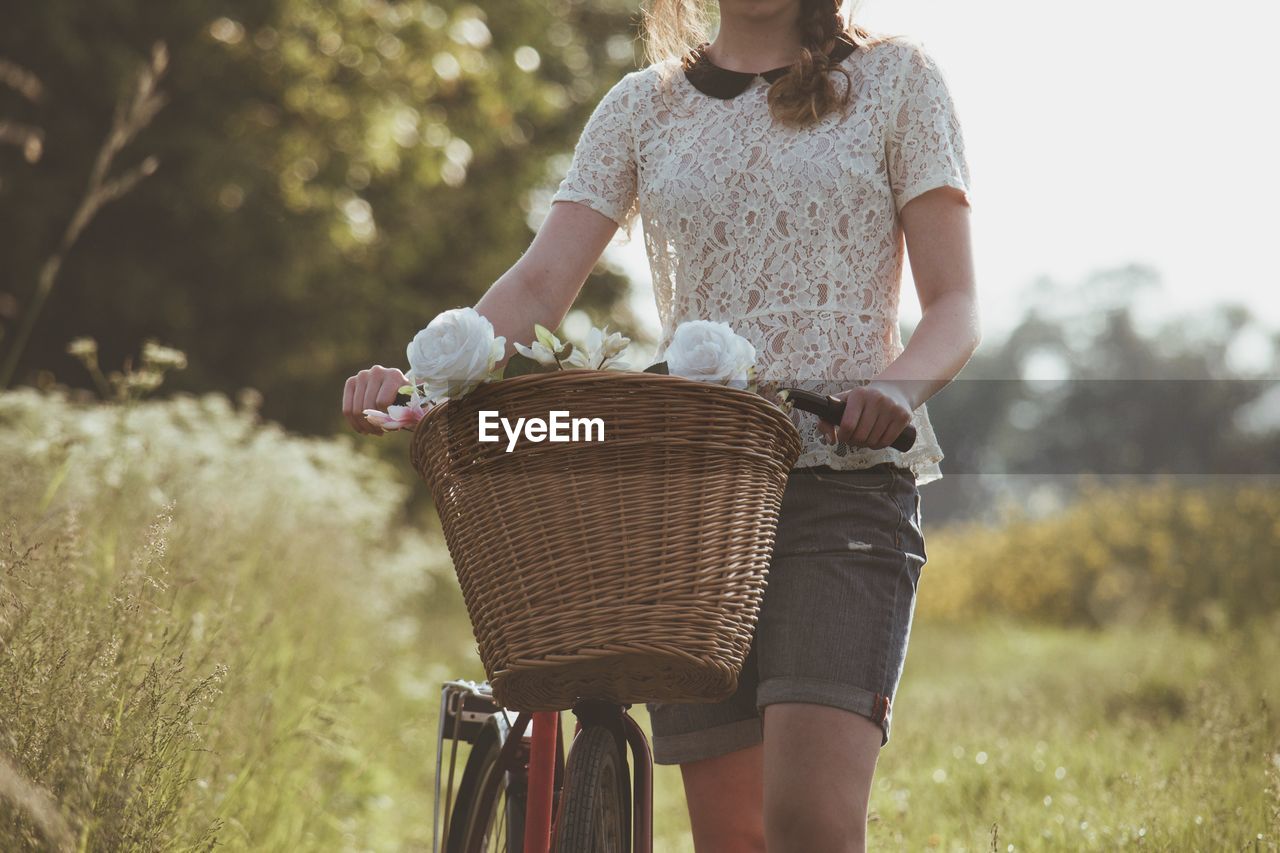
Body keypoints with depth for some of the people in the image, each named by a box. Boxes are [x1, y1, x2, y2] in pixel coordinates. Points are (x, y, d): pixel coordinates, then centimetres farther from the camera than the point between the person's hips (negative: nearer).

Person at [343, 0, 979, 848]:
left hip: (845, 472, -3)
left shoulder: (895, 77, 8)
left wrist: (900, 383, -21)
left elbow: (956, 306, 3)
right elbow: (541, 280, 3)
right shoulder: (644, 105, 15)